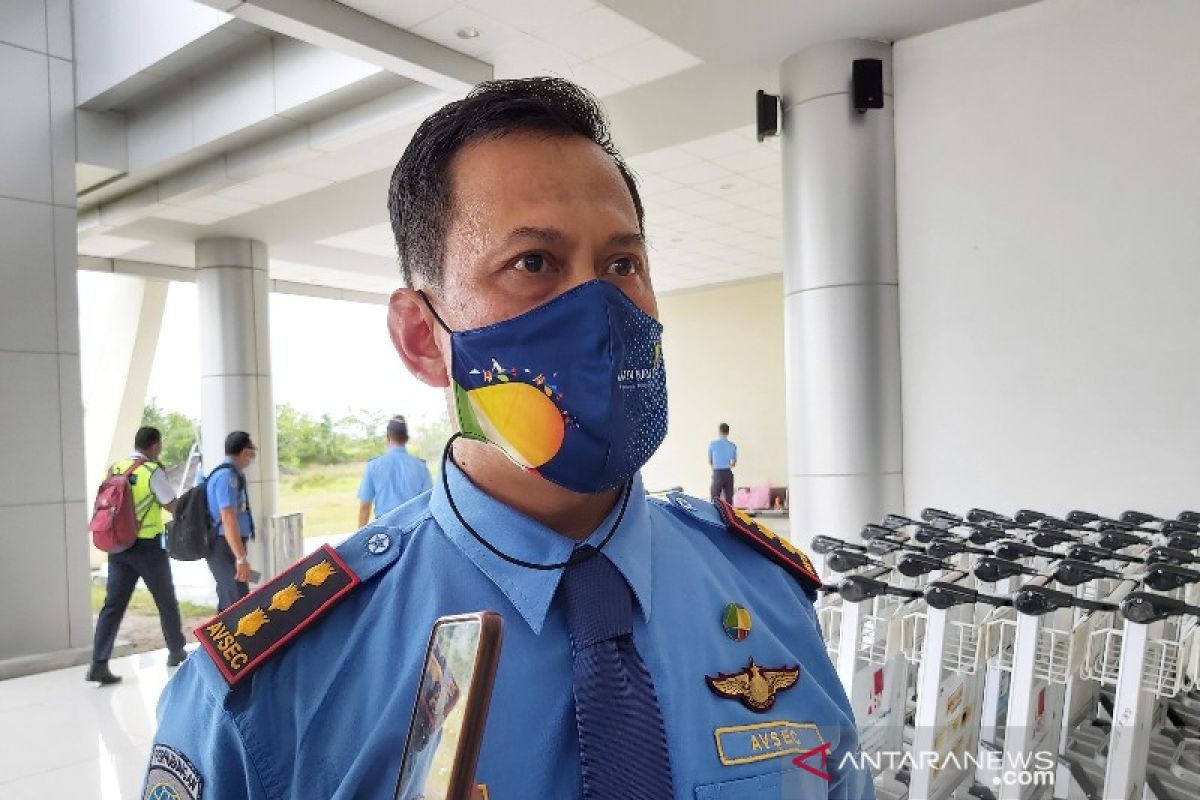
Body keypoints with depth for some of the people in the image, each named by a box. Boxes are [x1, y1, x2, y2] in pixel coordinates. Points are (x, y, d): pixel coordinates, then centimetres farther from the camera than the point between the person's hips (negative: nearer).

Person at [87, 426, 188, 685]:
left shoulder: (113, 469, 6)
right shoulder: (153, 471, -13)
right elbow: (173, 506, -9)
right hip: (148, 546, -5)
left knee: (113, 604, 5)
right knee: (166, 600, 12)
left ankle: (99, 664, -3)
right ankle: (176, 652, 25)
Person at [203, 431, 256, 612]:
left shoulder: (230, 473, 15)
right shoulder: (227, 475, -16)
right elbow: (228, 519, -24)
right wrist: (241, 558, -28)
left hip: (226, 548, 10)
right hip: (225, 549, -10)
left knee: (228, 604, 17)